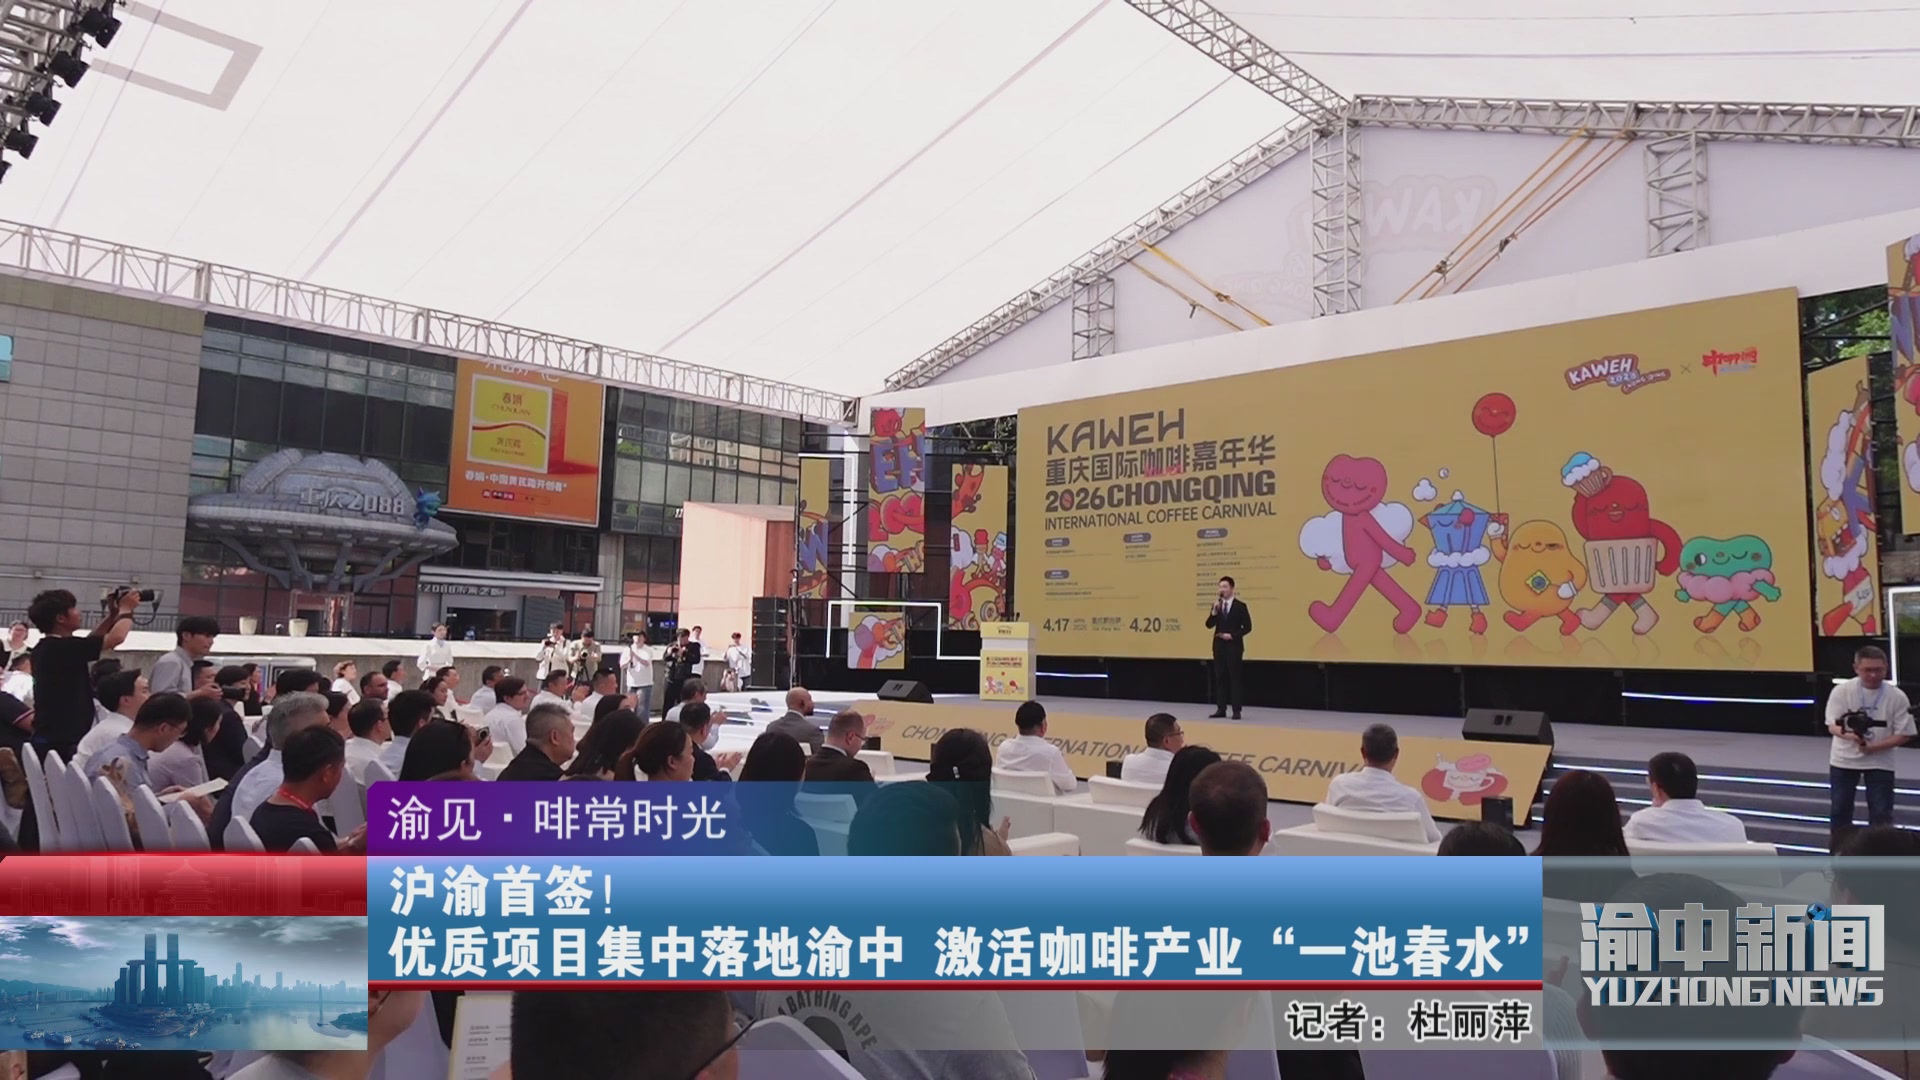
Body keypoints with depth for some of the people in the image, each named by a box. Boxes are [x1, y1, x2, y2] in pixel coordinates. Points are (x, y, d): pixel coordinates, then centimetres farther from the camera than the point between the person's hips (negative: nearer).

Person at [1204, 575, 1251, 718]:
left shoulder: (1240, 606, -3)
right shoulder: (1216, 605, 9)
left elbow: (1247, 627, -5)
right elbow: (1209, 625, 2)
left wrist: (1232, 635, -13)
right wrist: (1214, 611, -13)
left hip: (1234, 646, -4)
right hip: (1219, 645, 4)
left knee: (1234, 677, -3)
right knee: (1220, 678, 5)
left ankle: (1236, 710, 0)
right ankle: (1221, 709, 10)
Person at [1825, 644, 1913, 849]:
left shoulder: (1896, 696, -12)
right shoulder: (1842, 690, -12)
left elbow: (1904, 735, -9)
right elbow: (1832, 726, -13)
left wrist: (1874, 747, -22)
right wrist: (1847, 734, -36)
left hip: (1880, 763, -1)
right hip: (1844, 759, 1)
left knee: (1881, 814, 0)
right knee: (1840, 810, 11)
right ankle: (1838, 856, 26)